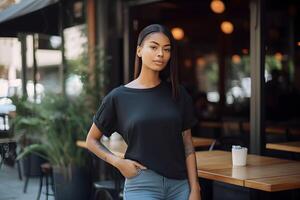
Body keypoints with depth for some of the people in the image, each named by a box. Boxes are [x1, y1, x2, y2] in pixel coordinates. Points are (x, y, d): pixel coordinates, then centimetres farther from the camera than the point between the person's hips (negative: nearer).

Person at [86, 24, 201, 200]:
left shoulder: (177, 94, 6)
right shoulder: (119, 97, -1)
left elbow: (187, 144, 6)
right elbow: (92, 140, 9)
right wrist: (117, 162, -6)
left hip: (180, 185, 3)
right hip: (141, 185, -3)